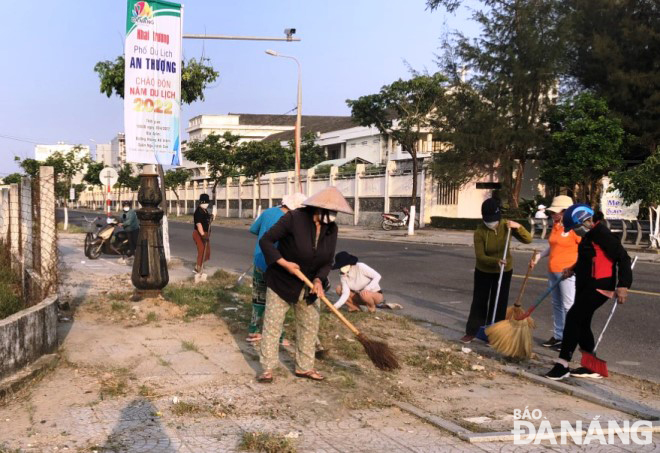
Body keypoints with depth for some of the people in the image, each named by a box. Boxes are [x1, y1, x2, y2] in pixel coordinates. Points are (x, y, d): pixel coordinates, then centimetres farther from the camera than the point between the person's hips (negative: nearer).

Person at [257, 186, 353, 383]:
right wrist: (284, 264, -25)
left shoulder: (331, 229, -7)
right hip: (282, 282, -5)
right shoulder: (294, 218, -24)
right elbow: (266, 241, -18)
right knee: (272, 325, -1)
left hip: (309, 286, 6)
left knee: (310, 326, 11)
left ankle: (304, 367, 25)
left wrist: (319, 279, -18)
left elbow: (328, 261, 0)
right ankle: (267, 368, 10)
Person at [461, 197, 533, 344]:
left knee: (499, 303, 4)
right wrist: (495, 261, -41)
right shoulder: (479, 232, -21)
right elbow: (480, 256, -24)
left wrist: (518, 227, -35)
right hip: (484, 271, -1)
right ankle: (471, 332, 14)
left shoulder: (506, 226, -15)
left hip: (504, 271, 1)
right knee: (479, 301, 4)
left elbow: (528, 239, -17)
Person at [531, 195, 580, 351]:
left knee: (568, 306, -3)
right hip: (553, 272, 8)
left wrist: (575, 267, -18)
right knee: (556, 304, 13)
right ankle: (558, 336, 22)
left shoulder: (574, 228, -13)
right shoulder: (555, 226, 12)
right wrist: (539, 256, 11)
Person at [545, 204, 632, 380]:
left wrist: (623, 285, -27)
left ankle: (563, 364, -6)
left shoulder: (602, 234, -17)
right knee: (581, 323, 13)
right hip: (586, 285, 11)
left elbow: (622, 257, -20)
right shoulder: (590, 234, 13)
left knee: (573, 318, -12)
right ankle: (592, 367, 22)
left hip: (598, 287, -11)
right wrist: (573, 269, 14)